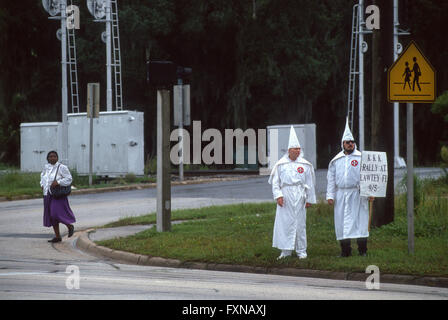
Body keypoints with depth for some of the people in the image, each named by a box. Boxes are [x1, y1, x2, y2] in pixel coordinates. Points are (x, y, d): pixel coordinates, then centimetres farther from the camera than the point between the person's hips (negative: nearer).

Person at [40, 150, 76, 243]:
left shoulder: (62, 167, -11)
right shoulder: (47, 167, 7)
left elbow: (69, 179, -12)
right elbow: (43, 175, 27)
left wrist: (58, 182, -23)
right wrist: (42, 185, 10)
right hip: (48, 195, 6)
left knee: (57, 214, -17)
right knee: (51, 216, 5)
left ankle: (70, 226, 10)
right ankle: (57, 237, 12)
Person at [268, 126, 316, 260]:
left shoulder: (305, 165, 5)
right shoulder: (280, 164, 4)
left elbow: (309, 184, 8)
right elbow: (275, 182, 3)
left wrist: (309, 199, 4)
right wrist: (278, 196, -8)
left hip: (299, 198, 0)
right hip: (285, 197, 0)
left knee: (300, 223, 2)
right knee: (284, 223, -1)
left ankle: (301, 251, 9)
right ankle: (286, 251, 6)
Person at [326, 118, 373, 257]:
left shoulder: (361, 158, 3)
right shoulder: (336, 160, 13)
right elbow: (331, 179, 13)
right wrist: (330, 195, 6)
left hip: (357, 195, -3)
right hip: (341, 196, 3)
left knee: (360, 221, -5)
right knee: (342, 223, 2)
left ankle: (362, 250, -1)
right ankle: (345, 250, 8)